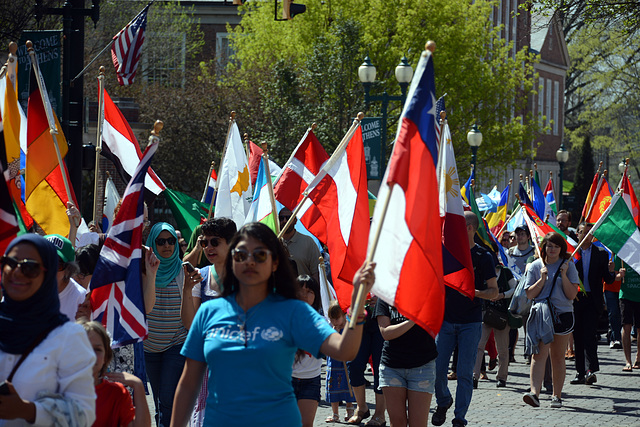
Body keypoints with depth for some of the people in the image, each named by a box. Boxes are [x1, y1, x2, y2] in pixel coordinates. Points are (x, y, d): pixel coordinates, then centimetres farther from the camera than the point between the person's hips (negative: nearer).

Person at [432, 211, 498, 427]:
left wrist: (475, 293, -19)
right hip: (446, 320, 3)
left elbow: (494, 291, -2)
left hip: (470, 323, -3)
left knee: (465, 373, -4)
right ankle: (443, 402, 26)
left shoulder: (483, 256, -3)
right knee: (437, 370, -1)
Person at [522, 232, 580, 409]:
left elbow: (572, 295, -2)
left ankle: (556, 395, 18)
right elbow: (529, 294, 4)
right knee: (540, 353, -15)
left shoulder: (568, 266, 4)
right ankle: (535, 393, -26)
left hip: (563, 314, 1)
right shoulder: (536, 266, 6)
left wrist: (564, 275, -12)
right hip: (541, 314, -1)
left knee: (558, 357, 8)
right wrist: (542, 279, -8)